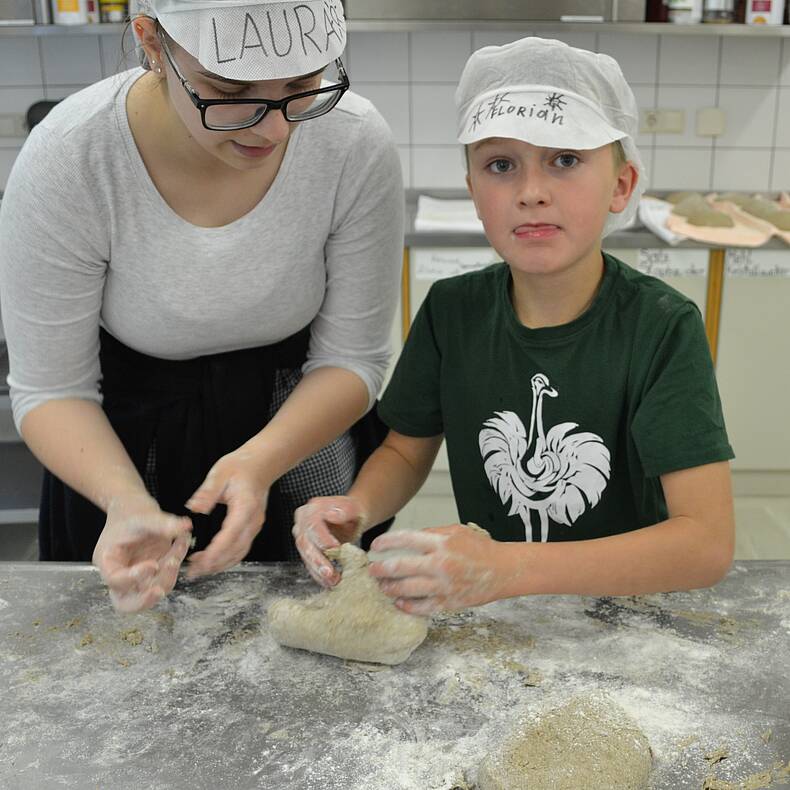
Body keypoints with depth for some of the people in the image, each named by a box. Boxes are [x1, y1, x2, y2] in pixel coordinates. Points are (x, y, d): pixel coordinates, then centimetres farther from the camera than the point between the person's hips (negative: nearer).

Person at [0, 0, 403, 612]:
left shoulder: (356, 144, -24)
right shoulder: (67, 160, -27)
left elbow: (352, 359, -15)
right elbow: (51, 391, -18)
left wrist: (262, 460, -33)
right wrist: (126, 502, -37)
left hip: (304, 427, 1)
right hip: (125, 442, 0)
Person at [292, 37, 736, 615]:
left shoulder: (663, 328, -16)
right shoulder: (453, 310, -4)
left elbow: (709, 543, -23)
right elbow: (408, 448, 9)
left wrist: (508, 569, -36)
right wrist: (357, 509, -15)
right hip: (485, 611, 4)